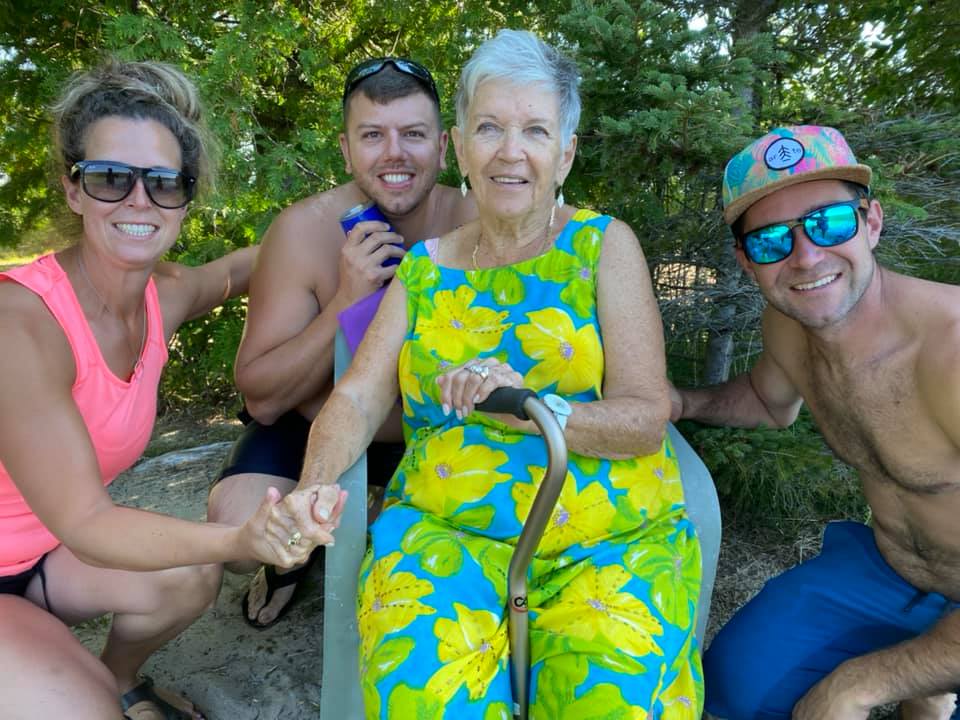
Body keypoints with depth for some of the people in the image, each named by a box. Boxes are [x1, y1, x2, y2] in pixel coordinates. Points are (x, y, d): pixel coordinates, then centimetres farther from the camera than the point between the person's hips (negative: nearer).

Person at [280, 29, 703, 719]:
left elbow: (647, 415, -6)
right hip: (449, 532, 1)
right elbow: (357, 399, 5)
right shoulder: (425, 269, 10)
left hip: (611, 539, 0)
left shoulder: (604, 246, 2)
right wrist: (313, 485, -15)